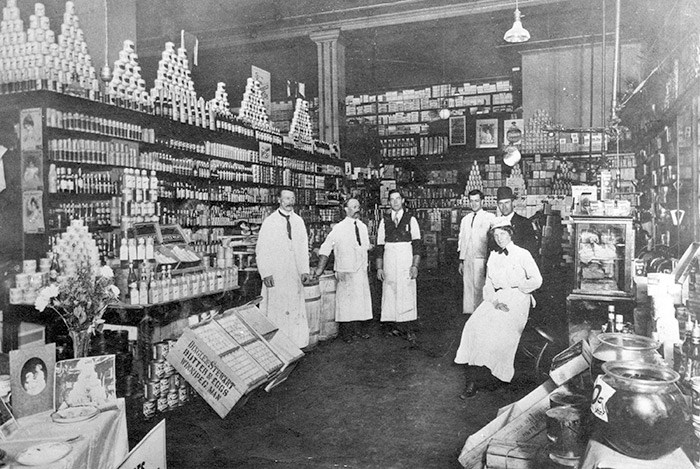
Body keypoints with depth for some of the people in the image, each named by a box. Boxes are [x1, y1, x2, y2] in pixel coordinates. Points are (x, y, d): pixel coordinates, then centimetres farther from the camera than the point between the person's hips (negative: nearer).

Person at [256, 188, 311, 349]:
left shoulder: (298, 221, 9)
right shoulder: (269, 222, -2)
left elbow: (303, 247, 8)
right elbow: (261, 249, -3)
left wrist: (304, 270, -1)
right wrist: (266, 273, -11)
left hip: (294, 274, 4)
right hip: (275, 274, -4)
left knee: (295, 307, 6)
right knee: (275, 307, -1)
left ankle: (295, 341, 14)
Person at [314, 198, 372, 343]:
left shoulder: (363, 227, 8)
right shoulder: (338, 228, -7)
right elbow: (325, 248, -3)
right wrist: (320, 268, -5)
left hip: (361, 271, 5)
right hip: (345, 272, -5)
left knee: (361, 299, 9)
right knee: (345, 301, 0)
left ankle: (358, 328, 21)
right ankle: (345, 332, 10)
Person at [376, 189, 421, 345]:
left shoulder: (411, 219, 3)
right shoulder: (384, 221, 9)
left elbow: (417, 244, 0)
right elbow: (380, 245, 9)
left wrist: (415, 265, -9)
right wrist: (379, 267, 3)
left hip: (406, 262, -2)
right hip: (389, 263, 2)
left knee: (407, 295, -5)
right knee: (390, 295, 1)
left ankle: (410, 330, 2)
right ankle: (398, 327, 12)